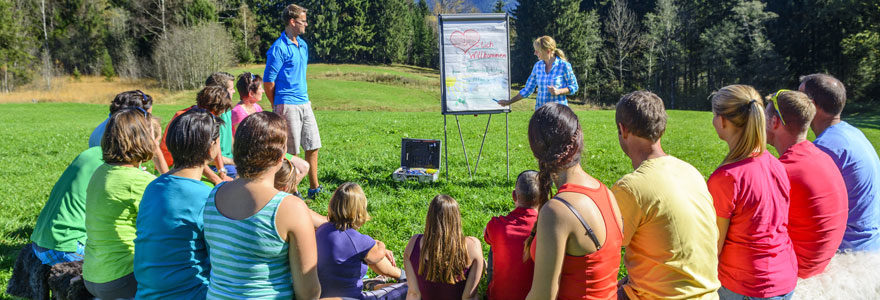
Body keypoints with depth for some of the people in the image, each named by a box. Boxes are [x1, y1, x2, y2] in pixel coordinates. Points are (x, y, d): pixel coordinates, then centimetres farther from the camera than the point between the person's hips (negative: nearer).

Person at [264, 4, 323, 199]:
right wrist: (277, 107, -2)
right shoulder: (279, 48, -12)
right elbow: (268, 82, -11)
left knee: (313, 146, 10)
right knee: (290, 152, 0)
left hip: (304, 104, 8)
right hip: (287, 106, -8)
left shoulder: (303, 45, 14)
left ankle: (314, 188, 20)